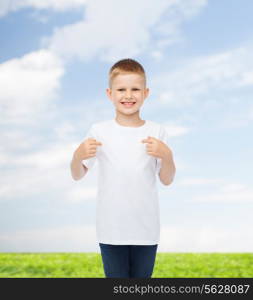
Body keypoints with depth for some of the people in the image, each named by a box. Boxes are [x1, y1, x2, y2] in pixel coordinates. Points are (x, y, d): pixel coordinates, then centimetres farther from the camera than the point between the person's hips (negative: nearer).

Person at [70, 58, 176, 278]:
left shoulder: (157, 132, -2)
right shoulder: (99, 131, -4)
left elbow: (167, 180, 0)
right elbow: (78, 175, 2)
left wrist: (167, 155, -19)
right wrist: (78, 156, -19)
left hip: (146, 228, 1)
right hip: (111, 228, -1)